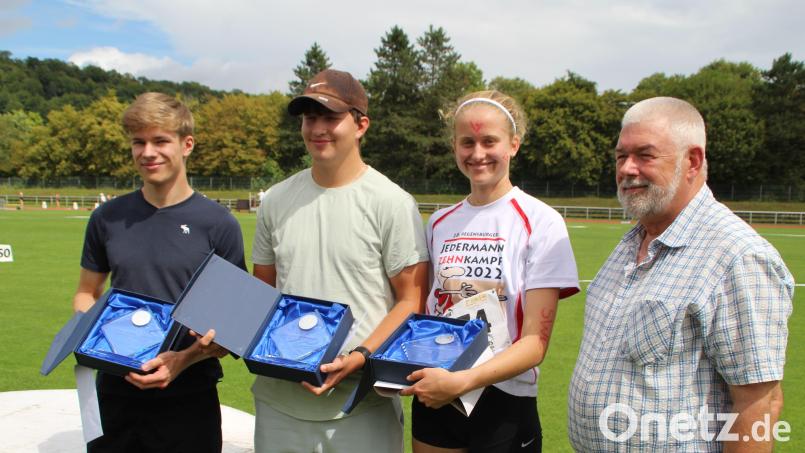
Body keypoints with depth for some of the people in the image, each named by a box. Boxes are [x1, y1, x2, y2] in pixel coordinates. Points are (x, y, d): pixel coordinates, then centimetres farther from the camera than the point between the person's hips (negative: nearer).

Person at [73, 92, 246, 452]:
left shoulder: (218, 224, -8)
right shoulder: (108, 217, 2)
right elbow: (86, 292, 13)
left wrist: (184, 360, -20)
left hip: (188, 400, -3)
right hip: (115, 393, 3)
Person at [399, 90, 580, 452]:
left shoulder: (540, 222, -11)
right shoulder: (439, 222, 3)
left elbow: (535, 343, -14)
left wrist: (461, 381, -26)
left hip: (503, 402, -4)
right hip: (433, 399, 4)